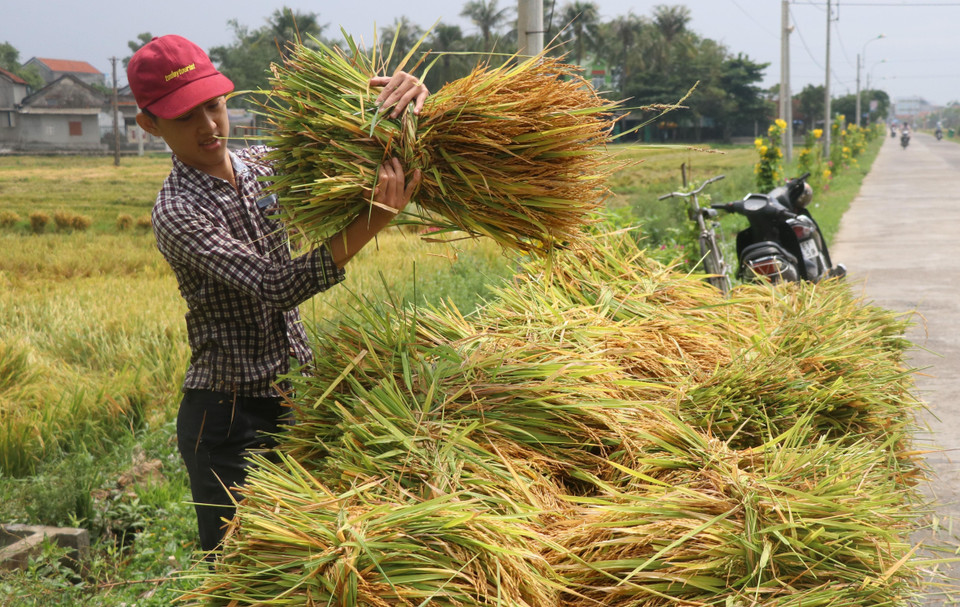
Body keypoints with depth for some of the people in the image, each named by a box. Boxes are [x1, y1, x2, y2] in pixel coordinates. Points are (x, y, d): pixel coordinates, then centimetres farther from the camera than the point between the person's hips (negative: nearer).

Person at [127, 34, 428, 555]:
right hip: (226, 420, -6)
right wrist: (378, 218, -34)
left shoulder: (264, 165, 4)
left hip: (294, 403, 6)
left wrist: (404, 94, -19)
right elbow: (276, 286, -28)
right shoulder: (176, 212, -17)